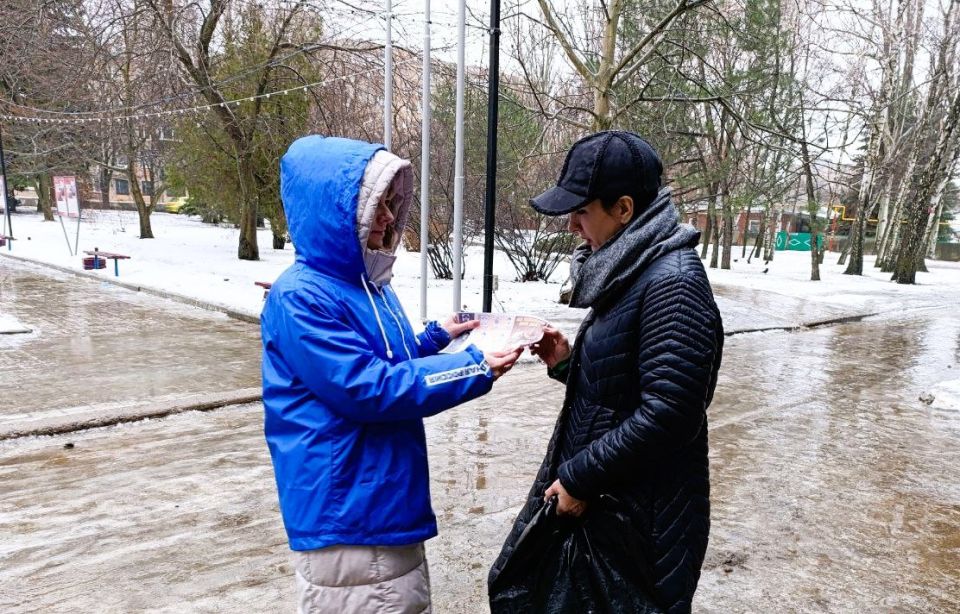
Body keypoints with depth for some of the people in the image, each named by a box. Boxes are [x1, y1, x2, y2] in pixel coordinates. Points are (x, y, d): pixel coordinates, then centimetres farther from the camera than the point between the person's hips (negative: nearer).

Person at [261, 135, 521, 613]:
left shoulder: (367, 284, 9)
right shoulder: (300, 297, -20)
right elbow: (368, 389, -24)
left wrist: (436, 336, 8)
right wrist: (474, 369, -21)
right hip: (345, 515, -9)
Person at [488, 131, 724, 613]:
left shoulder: (671, 282, -21)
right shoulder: (627, 270, 8)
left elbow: (667, 411, -25)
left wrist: (580, 478, -19)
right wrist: (567, 362, 0)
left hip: (641, 513, -9)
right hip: (590, 493, 9)